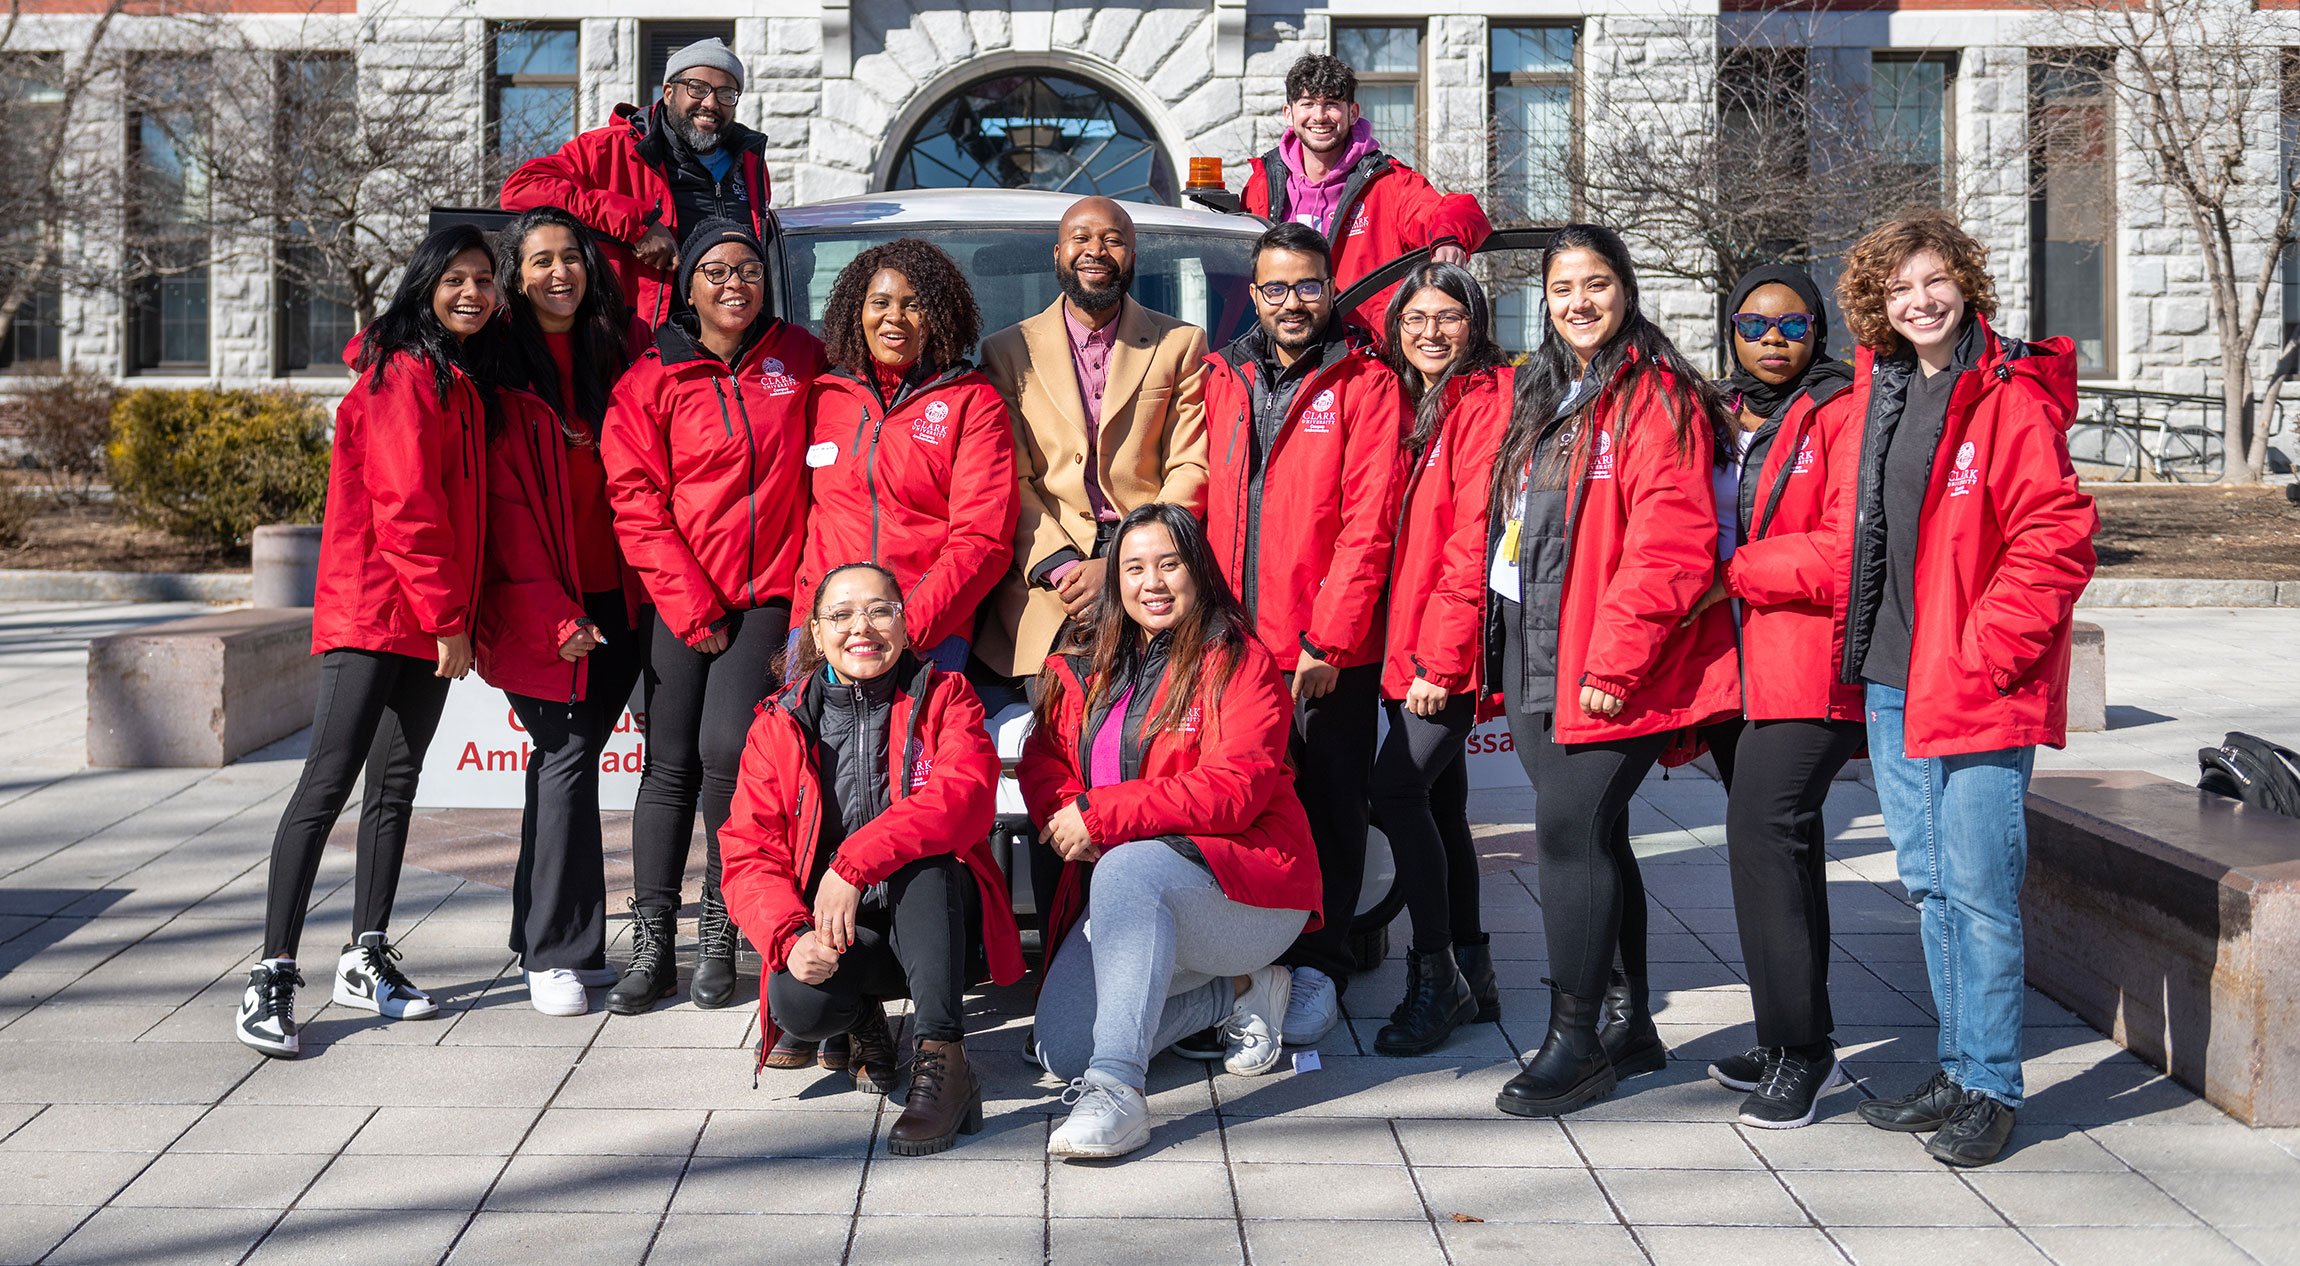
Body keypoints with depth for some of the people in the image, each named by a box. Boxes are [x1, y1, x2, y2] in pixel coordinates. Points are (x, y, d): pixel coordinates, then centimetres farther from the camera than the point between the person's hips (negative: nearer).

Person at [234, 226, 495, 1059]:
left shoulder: (461, 380, 17)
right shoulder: (402, 377, -10)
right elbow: (406, 507, -15)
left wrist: (456, 614, 12)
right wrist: (446, 617, -15)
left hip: (432, 618, 9)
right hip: (375, 611, -9)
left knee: (396, 783, 11)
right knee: (330, 781, -11)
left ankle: (367, 960, 19)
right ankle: (273, 976, -10)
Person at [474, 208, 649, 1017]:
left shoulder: (613, 354, 11)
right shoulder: (498, 368, -3)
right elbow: (504, 502, -7)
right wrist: (553, 616, -12)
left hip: (615, 599, 4)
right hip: (541, 606, -4)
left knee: (569, 758, 8)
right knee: (568, 755, -9)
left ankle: (541, 933, 19)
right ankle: (556, 955, -3)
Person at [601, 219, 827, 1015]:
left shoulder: (801, 360, 7)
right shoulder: (650, 382, 2)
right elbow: (637, 503, -2)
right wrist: (694, 608, -8)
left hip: (768, 595, 0)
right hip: (679, 599, 0)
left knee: (727, 748, -13)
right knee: (670, 765, 0)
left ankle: (718, 937, 1)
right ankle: (651, 946, 9)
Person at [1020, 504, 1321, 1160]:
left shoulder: (1237, 661, -6)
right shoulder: (1085, 663, 13)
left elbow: (1234, 787, -18)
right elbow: (1042, 760, 11)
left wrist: (1100, 813, -22)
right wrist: (1066, 818, -13)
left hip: (1246, 884, -6)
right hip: (1117, 898, 7)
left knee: (1128, 867, -38)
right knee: (1062, 1049, -12)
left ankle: (1116, 1089, -38)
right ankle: (1238, 991, 9)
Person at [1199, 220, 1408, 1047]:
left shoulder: (1366, 385, -1)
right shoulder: (1220, 381, 13)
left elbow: (1368, 522, -8)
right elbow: (1200, 511, 14)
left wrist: (1329, 638, -13)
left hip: (1330, 650, -4)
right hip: (1233, 643, 4)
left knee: (1328, 808, 5)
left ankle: (1316, 966, 16)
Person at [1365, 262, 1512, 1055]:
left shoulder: (1487, 400, -9)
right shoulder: (1415, 404, 17)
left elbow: (1474, 539, -16)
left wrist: (1441, 655, -18)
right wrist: (1414, 651, 8)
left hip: (1451, 649, -8)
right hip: (1417, 649, 8)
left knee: (1398, 786, -14)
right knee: (1440, 799, 11)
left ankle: (1436, 975, -3)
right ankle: (1470, 974, 21)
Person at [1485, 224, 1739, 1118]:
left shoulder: (1657, 397, -9)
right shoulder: (1540, 396, 17)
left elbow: (1670, 546, -17)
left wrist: (1613, 660, -20)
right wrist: (1500, 643, 15)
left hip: (1609, 671, -8)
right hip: (1537, 658, 8)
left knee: (1571, 830, -10)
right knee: (1591, 835, 13)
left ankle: (1575, 1042, 1)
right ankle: (1634, 1028, 25)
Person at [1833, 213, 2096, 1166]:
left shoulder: (2012, 400, -9)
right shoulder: (1874, 395, 12)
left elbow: (2054, 540, -14)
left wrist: (1985, 649, -17)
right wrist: (1861, 649, 13)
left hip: (1979, 685, -7)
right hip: (1890, 683, 7)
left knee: (1977, 888, -2)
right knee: (1927, 882, 14)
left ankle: (1991, 1087, 11)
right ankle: (1957, 1070, 26)